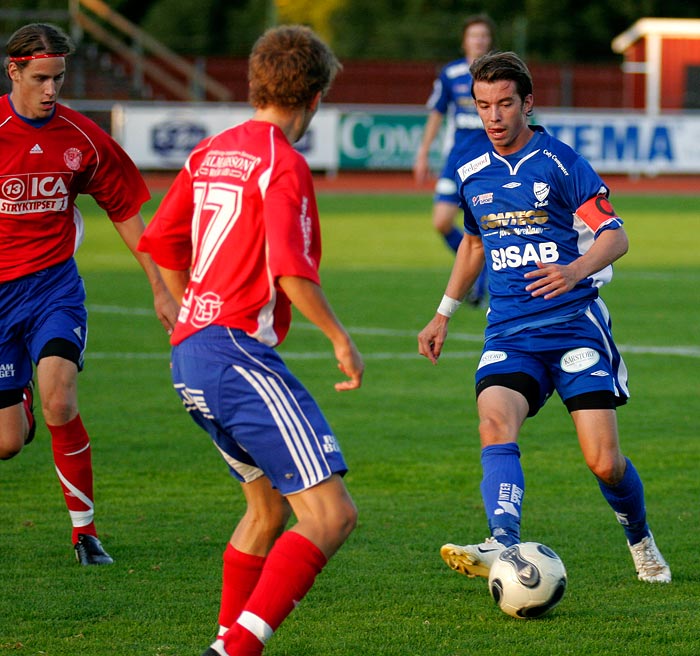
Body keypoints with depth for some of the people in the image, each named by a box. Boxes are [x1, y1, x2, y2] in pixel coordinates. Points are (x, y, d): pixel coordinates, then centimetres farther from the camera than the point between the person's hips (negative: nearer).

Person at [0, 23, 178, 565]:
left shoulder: (82, 138, -1)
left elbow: (126, 211, 12)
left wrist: (161, 290, 12)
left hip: (55, 286, 1)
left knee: (60, 404, -25)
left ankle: (85, 529, -9)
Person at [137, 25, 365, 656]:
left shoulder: (210, 153, 15)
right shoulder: (284, 165, -10)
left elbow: (161, 241, 23)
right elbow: (291, 272, -20)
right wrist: (341, 339, -7)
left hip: (189, 352, 10)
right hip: (240, 352, -9)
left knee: (270, 505, 24)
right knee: (330, 514, -15)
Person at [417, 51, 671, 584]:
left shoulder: (561, 162, -5)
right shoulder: (470, 170, 10)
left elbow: (615, 235, -7)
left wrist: (575, 270, -28)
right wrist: (444, 314, 28)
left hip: (575, 321, -3)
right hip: (510, 332, 3)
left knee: (604, 462, -7)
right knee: (495, 426, -27)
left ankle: (640, 540, 24)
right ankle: (503, 545, -43)